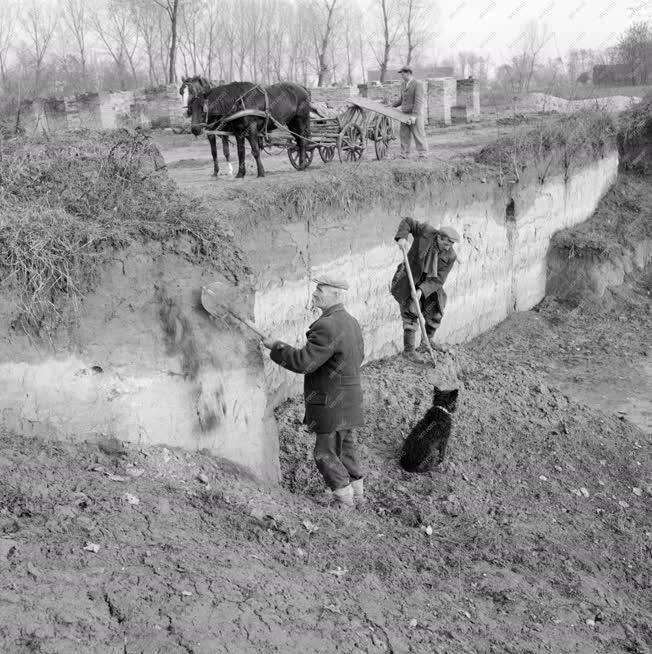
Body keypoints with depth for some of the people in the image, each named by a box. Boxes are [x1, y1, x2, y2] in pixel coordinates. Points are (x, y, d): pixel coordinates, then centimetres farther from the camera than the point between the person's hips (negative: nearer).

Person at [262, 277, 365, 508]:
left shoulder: (327, 327, -25)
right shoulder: (350, 322, 8)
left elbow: (303, 362, -25)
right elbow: (358, 356, 20)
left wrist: (276, 347, -13)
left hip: (332, 404, -10)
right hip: (348, 402, 10)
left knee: (326, 453, 3)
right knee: (345, 447, 20)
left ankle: (345, 500, 12)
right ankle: (357, 493, 29)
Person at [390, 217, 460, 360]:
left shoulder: (450, 256, -16)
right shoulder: (426, 231, -21)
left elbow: (438, 279, -18)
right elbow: (407, 222, -9)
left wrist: (422, 290, -30)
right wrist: (402, 237, -27)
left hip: (429, 284, 3)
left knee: (435, 313, 6)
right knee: (411, 312, -11)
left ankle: (428, 342, 31)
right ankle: (408, 349, -4)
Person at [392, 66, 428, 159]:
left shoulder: (418, 84, -11)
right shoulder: (403, 84, 12)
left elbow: (418, 101, -18)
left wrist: (414, 115, -25)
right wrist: (392, 106, 23)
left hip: (416, 114, -7)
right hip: (405, 113, 7)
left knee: (418, 134, -3)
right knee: (404, 134, 3)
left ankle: (423, 154, 3)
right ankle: (404, 154, 7)